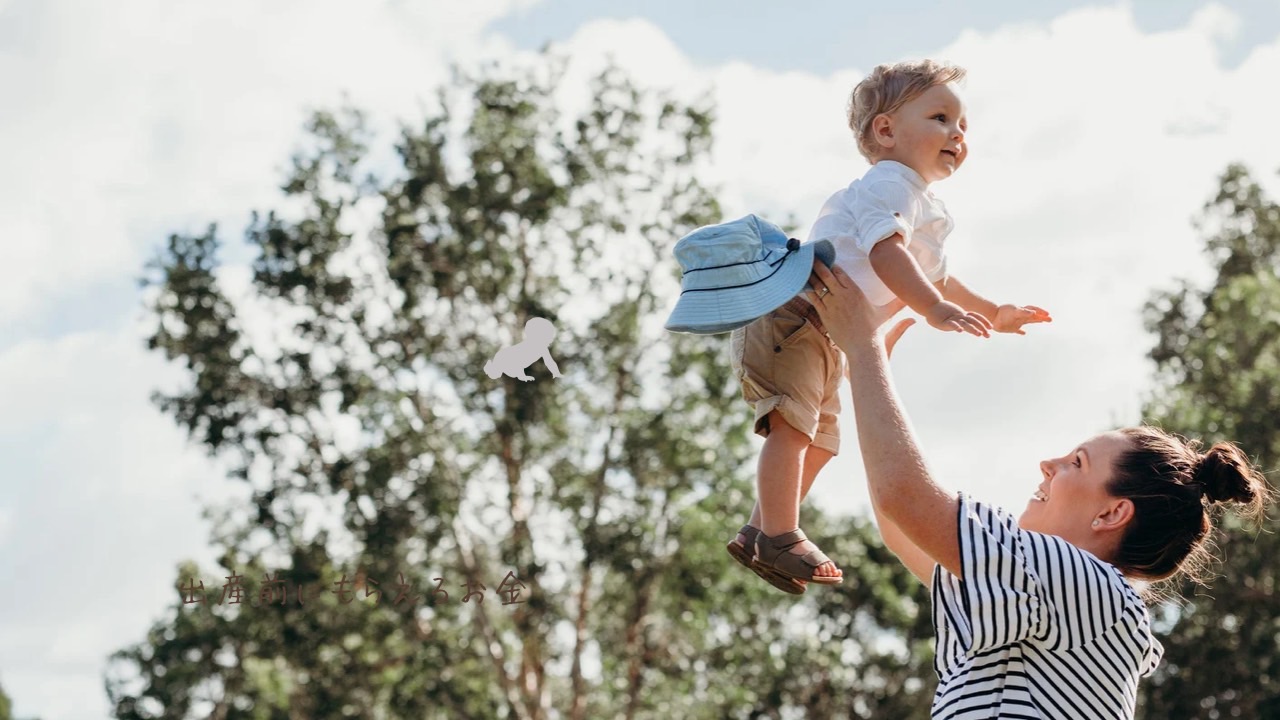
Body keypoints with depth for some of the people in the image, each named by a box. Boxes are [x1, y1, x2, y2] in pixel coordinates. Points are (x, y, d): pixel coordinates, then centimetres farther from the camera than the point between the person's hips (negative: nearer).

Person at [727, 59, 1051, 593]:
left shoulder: (926, 213, 20)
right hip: (790, 315, -11)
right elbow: (885, 253, -30)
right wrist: (937, 311, -39)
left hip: (829, 339, 11)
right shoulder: (888, 184, -14)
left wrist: (994, 315, 32)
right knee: (793, 425, -18)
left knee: (820, 439, 15)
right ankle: (780, 538, -15)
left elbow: (933, 278, 33)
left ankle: (759, 531, 24)